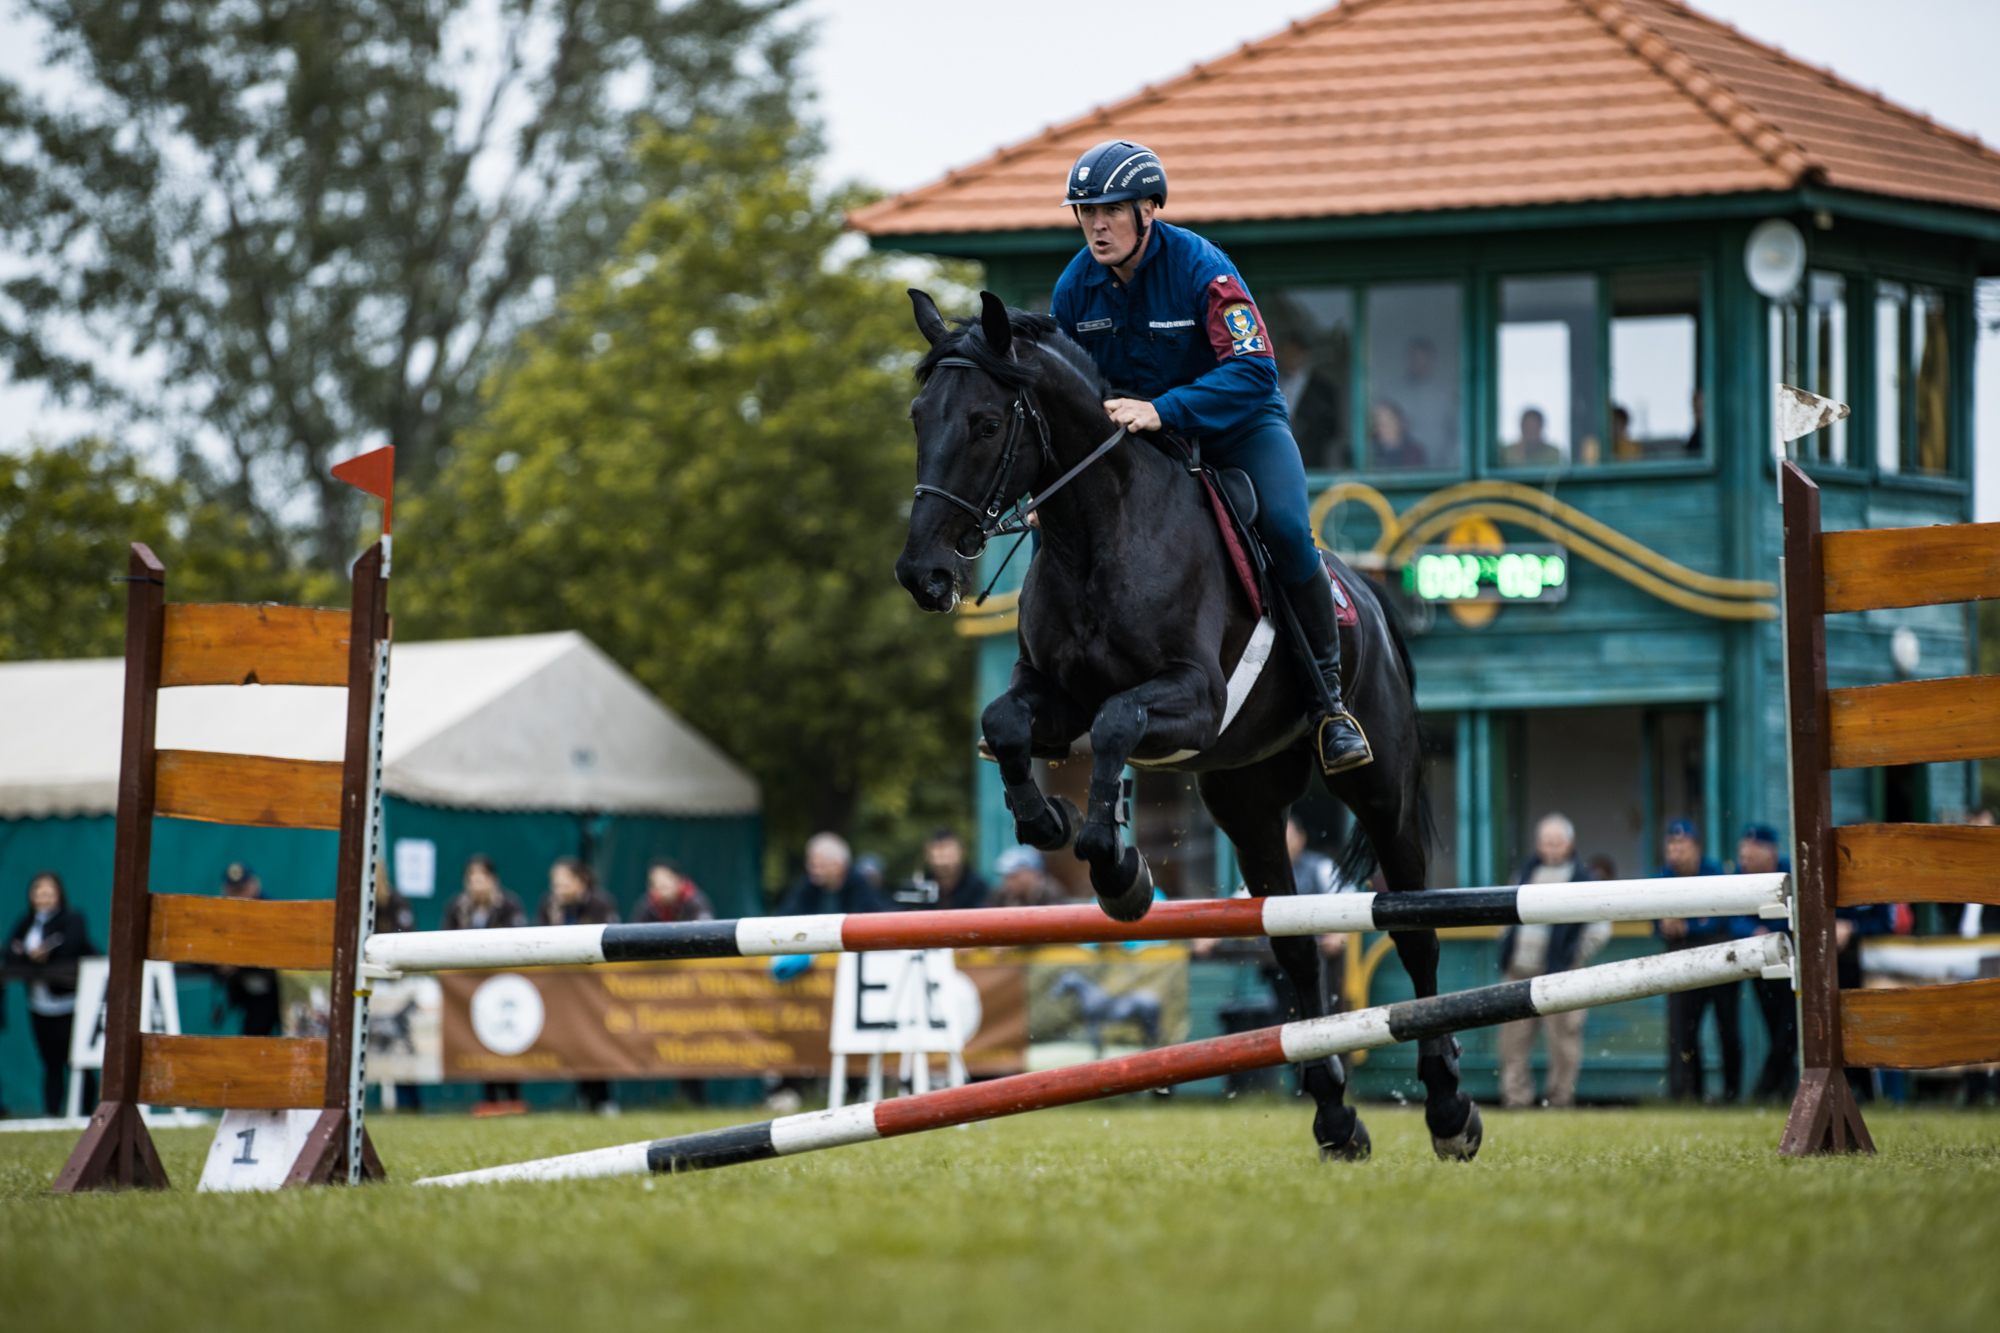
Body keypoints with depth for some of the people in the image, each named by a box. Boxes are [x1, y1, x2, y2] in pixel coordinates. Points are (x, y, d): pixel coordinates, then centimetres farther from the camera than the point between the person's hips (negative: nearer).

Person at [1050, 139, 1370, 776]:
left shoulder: (1201, 268, -23)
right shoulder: (1076, 286, -8)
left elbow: (1255, 370, -32)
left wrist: (1163, 410, -43)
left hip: (1238, 422, -4)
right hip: (1127, 433, 4)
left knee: (1286, 529, -29)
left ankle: (1329, 700, -14)